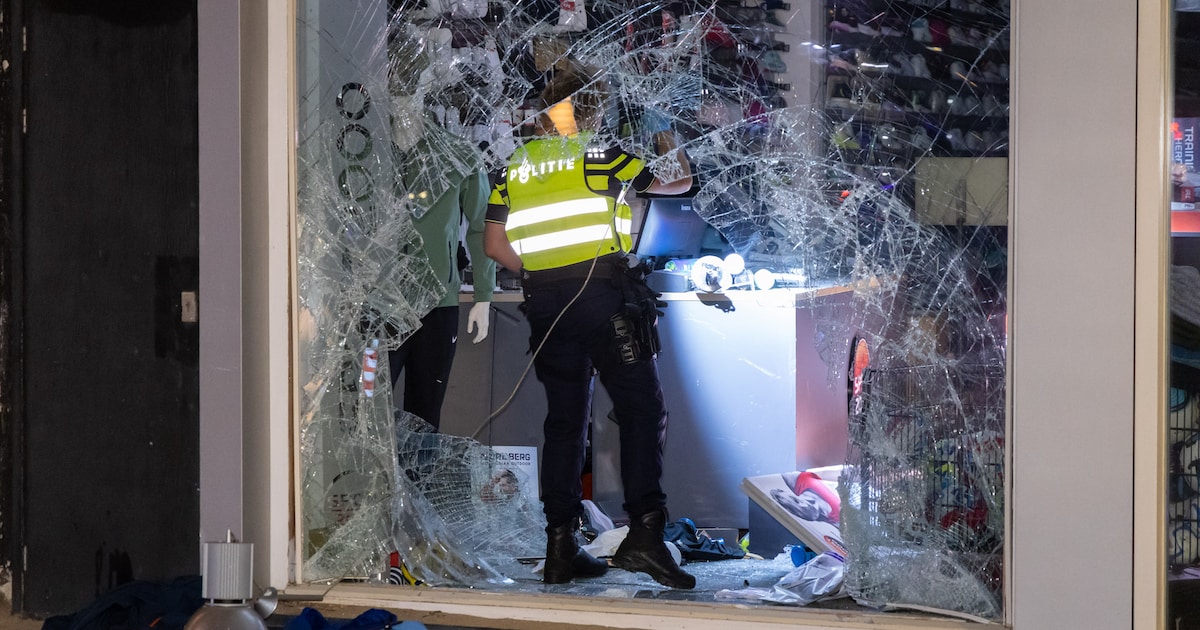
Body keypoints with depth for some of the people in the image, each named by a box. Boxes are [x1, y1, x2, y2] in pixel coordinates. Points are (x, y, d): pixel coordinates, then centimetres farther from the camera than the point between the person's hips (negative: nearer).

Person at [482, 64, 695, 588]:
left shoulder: (513, 167, 13)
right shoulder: (601, 158, 0)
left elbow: (495, 245, 13)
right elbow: (680, 182, 11)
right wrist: (668, 143, 28)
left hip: (545, 304, 5)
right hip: (603, 294, -5)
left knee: (564, 420, 11)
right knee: (642, 410, -4)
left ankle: (561, 547, 9)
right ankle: (644, 532, -16)